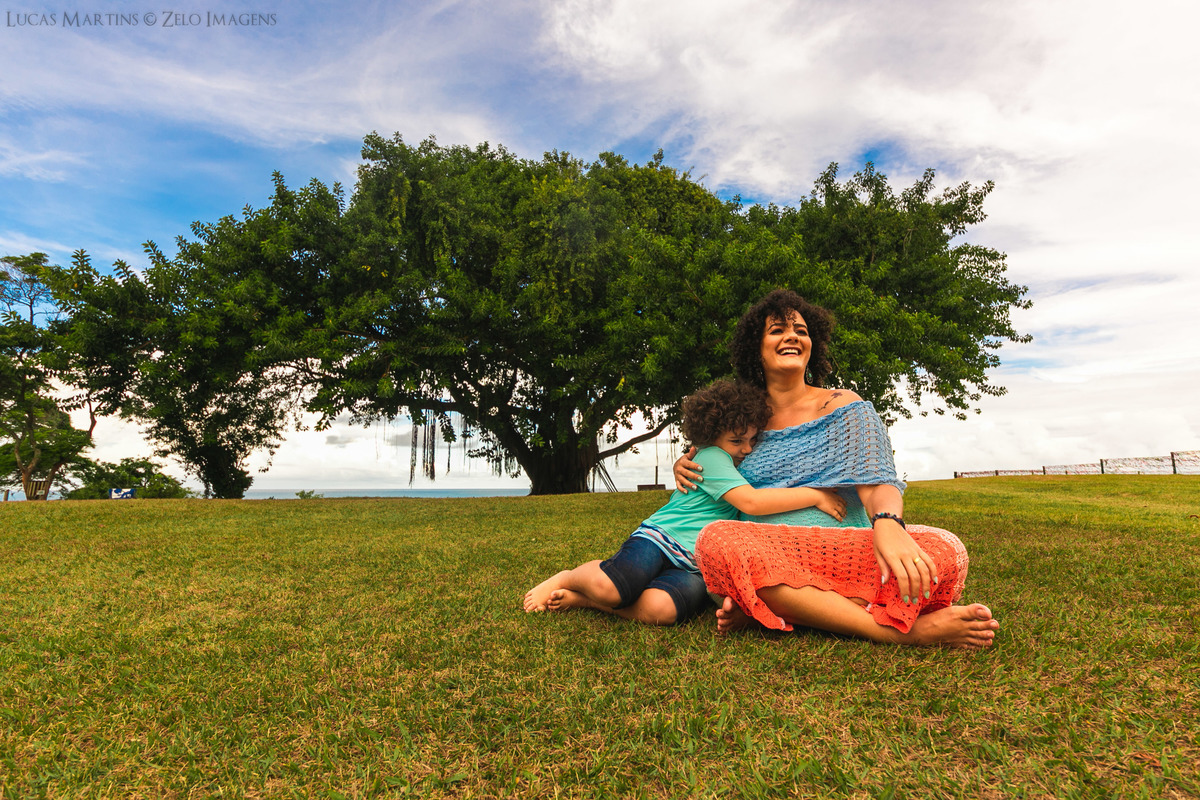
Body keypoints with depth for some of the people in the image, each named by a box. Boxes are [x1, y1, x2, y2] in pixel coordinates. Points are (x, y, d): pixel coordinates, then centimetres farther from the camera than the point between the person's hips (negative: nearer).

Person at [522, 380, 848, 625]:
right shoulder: (711, 457, -7)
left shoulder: (743, 466, 20)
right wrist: (814, 495, -18)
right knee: (613, 588, -33)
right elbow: (750, 501, -21)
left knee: (658, 609, -29)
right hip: (660, 539, -6)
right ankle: (568, 578, 4)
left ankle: (584, 596, -7)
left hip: (695, 567, 6)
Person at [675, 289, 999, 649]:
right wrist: (684, 465, 8)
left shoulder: (844, 407, 9)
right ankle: (901, 631, -31)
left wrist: (888, 524, -29)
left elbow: (877, 483, -4)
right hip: (766, 560, 1)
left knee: (944, 549, -28)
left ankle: (765, 612, -29)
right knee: (716, 538, -35)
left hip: (843, 558, 0)